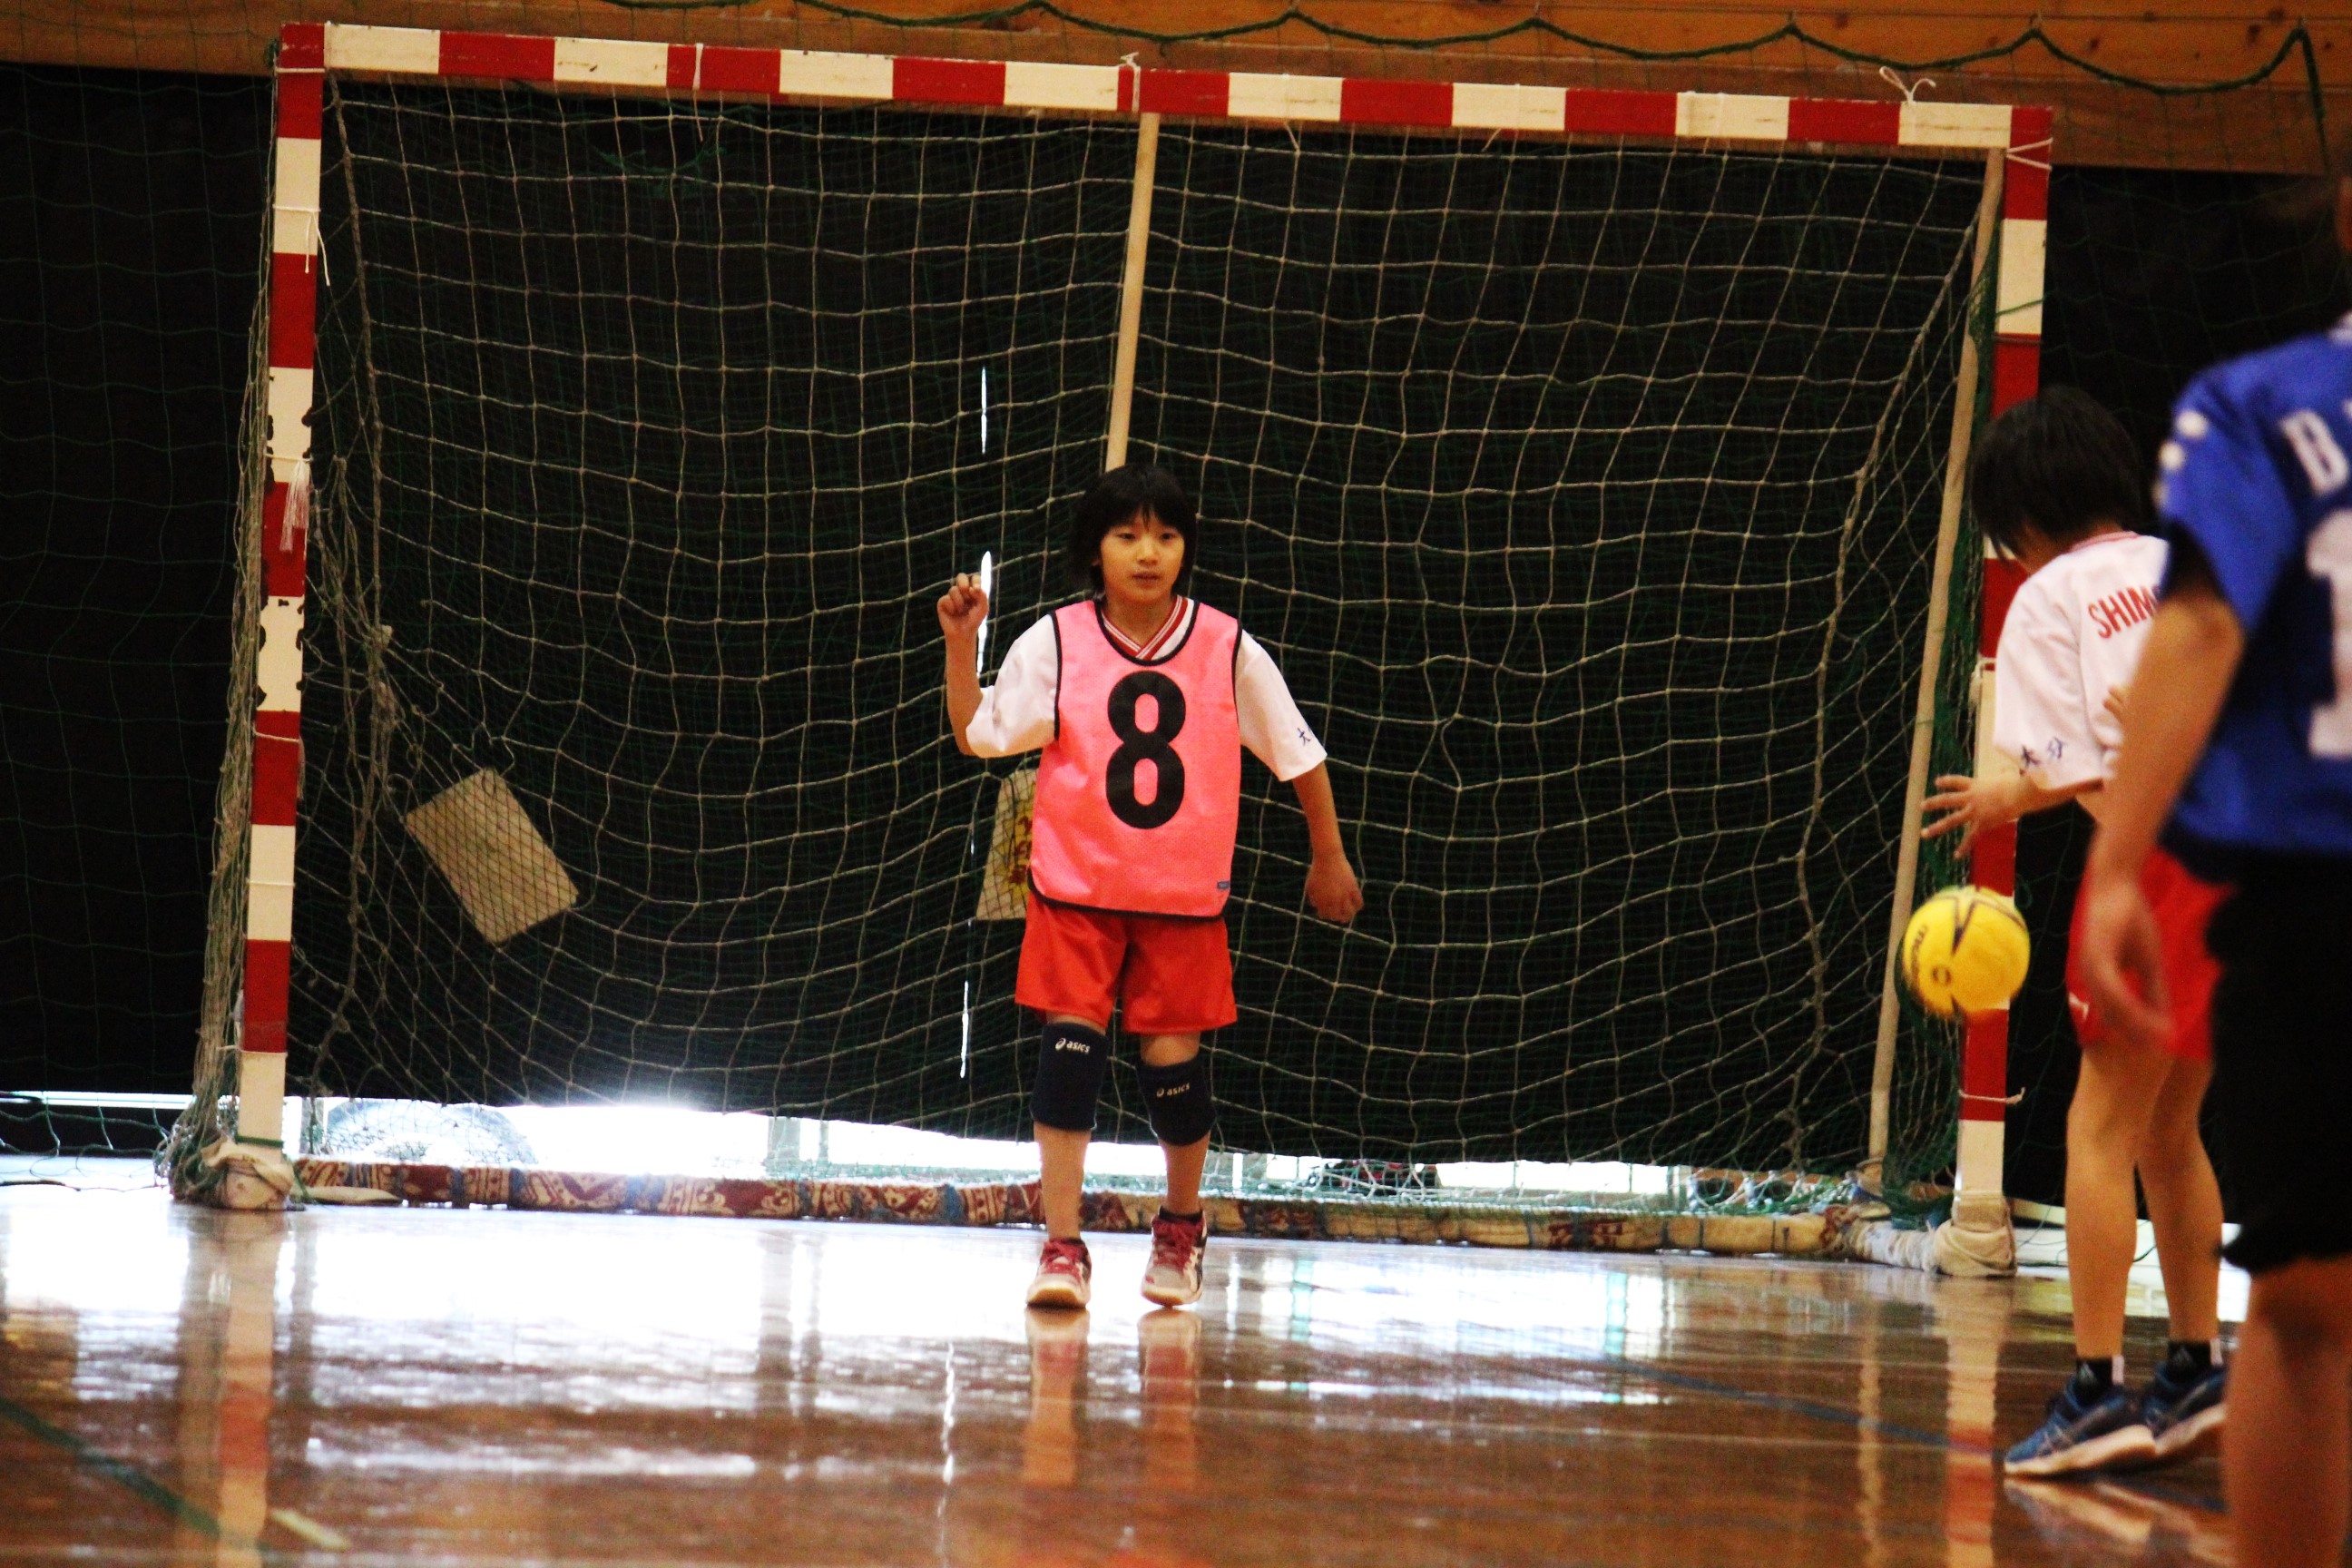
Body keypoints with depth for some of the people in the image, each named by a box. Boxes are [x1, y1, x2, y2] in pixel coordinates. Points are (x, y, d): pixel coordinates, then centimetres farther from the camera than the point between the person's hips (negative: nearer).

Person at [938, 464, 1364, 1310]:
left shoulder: (1227, 649, -6)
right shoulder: (1054, 643, -5)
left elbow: (1299, 753, 5)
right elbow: (978, 735, -7)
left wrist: (1329, 857, 11)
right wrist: (961, 642, -19)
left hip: (1185, 892, 0)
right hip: (1075, 886, 0)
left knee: (1172, 1051, 1)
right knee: (1070, 1041, -10)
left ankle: (1181, 1224, 27)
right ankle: (1062, 1248, -7)